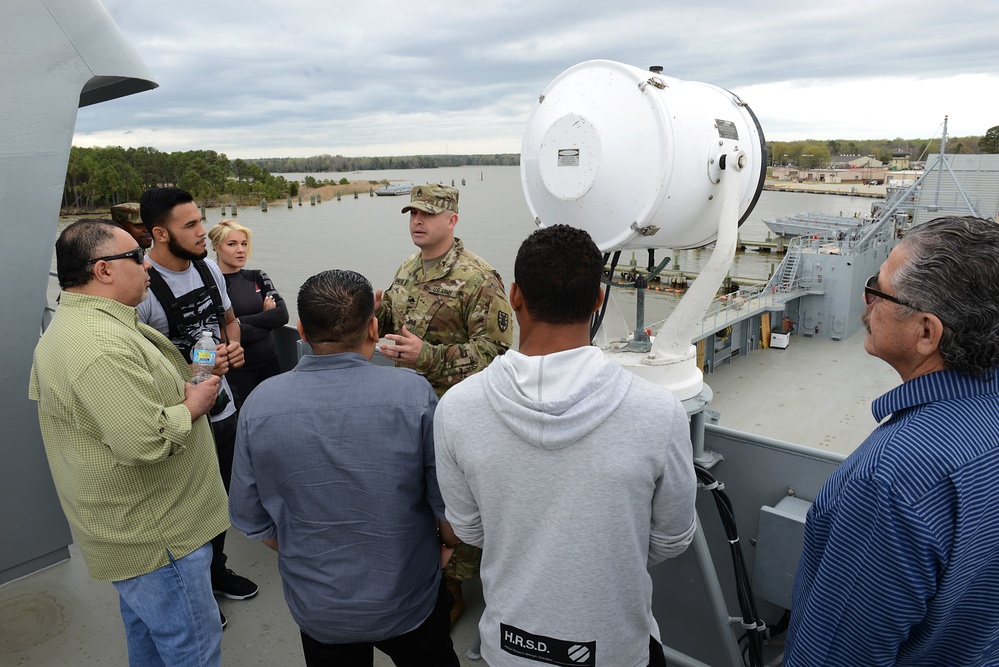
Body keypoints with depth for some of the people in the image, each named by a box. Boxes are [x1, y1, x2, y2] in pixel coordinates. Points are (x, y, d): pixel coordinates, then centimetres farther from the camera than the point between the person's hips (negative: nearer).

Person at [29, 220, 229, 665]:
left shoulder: (66, 326, 8)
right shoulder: (104, 344, -30)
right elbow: (144, 443, -35)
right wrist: (192, 406, -17)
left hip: (129, 527, 11)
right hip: (155, 537, -11)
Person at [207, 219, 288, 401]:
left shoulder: (257, 277, 7)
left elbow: (283, 315, -5)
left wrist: (240, 320, -13)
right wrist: (267, 320, -7)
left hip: (270, 364, 5)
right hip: (237, 372, -5)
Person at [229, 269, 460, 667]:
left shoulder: (259, 404, -15)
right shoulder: (413, 394, -23)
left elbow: (249, 516, -5)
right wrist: (447, 541, 6)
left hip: (317, 608, 2)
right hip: (409, 601, -1)